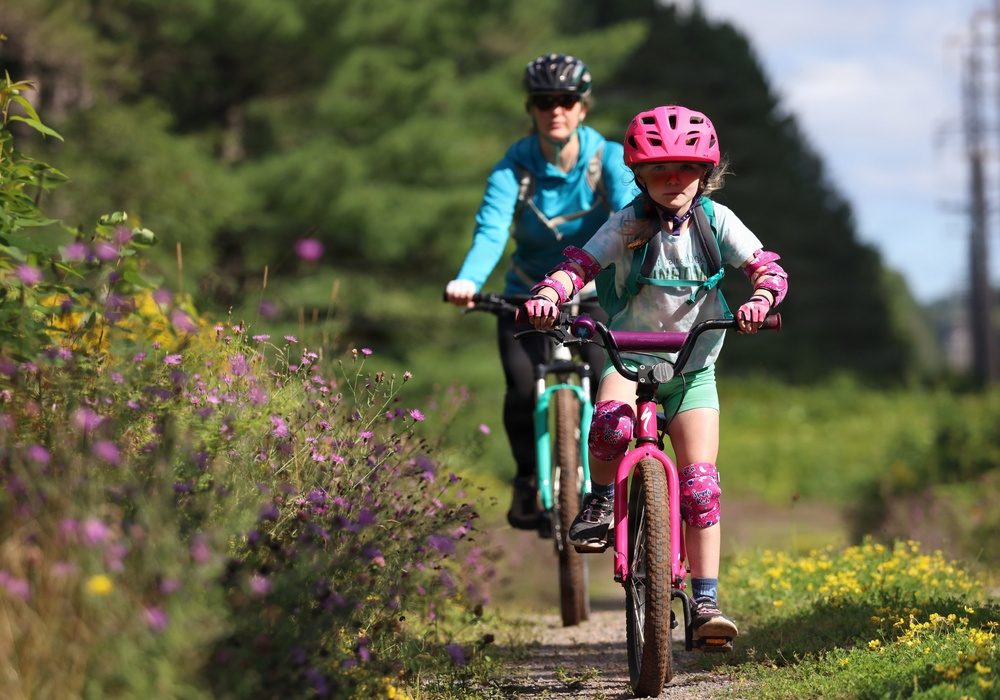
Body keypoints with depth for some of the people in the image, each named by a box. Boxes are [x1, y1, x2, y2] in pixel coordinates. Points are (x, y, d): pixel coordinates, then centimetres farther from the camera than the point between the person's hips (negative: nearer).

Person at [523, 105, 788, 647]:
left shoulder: (716, 221, -4)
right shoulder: (629, 225, -6)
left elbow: (767, 268, -11)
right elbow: (580, 263, -13)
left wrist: (759, 301, -33)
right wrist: (548, 295, -34)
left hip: (693, 365, 1)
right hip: (629, 354, -1)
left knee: (699, 481, -10)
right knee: (611, 418, -36)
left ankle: (705, 600, -3)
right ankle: (601, 501, -7)